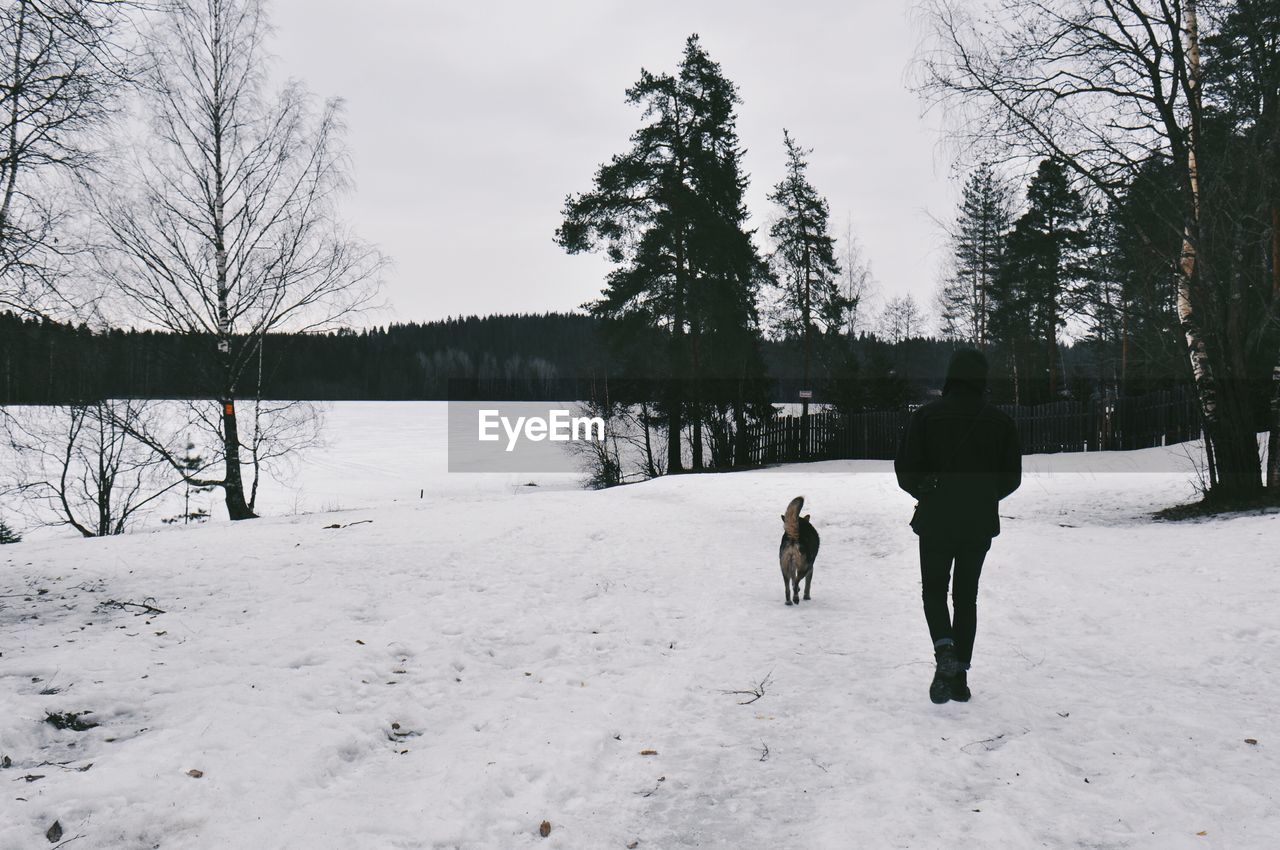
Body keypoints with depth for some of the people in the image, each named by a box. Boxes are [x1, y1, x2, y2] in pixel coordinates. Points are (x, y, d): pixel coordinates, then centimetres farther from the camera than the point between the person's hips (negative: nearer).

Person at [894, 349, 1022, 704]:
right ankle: (959, 676, 12)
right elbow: (1012, 478, 4)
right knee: (966, 596, 13)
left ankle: (945, 651, -13)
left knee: (933, 590, 13)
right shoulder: (1000, 421, 0)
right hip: (980, 524, 2)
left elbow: (904, 468, -8)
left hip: (936, 520, -2)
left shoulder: (927, 415, -7)